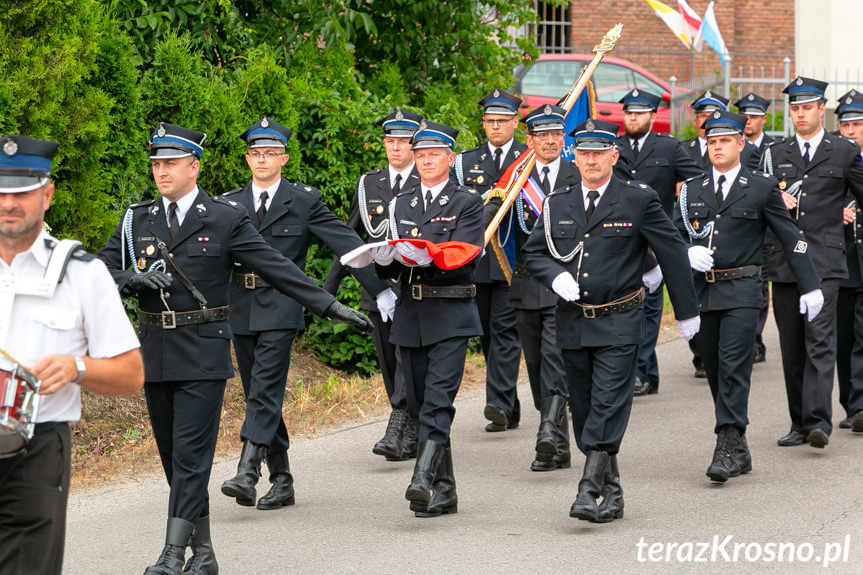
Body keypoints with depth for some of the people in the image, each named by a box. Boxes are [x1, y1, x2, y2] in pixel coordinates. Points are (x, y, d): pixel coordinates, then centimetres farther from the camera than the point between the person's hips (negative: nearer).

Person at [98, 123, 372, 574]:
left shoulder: (226, 219, 0)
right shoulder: (136, 221, 9)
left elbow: (276, 267, 0)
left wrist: (328, 306, -4)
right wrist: (132, 279, -14)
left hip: (203, 351, -4)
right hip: (154, 352, 4)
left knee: (191, 452, -10)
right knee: (173, 457, 8)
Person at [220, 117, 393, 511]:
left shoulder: (304, 201, 2)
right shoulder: (230, 205, 12)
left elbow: (345, 243, -1)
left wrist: (379, 287, -5)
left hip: (280, 309, -5)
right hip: (241, 311, 5)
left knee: (265, 389, -16)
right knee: (258, 395, 7)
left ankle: (247, 473, -24)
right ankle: (281, 481, 15)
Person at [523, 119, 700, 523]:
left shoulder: (639, 201, -3)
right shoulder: (557, 204, 8)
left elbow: (672, 254, 2)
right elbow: (533, 253, 15)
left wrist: (686, 311, 5)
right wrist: (556, 276, -8)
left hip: (619, 324, -4)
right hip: (572, 322, 4)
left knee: (608, 406, -13)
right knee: (583, 410, 8)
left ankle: (589, 490, -17)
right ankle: (611, 492, 19)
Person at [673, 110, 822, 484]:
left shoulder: (762, 187, 4)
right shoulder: (692, 190, 14)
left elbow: (791, 238, 5)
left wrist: (810, 286, 3)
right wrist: (689, 252, -6)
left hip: (742, 290, -4)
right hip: (701, 292, 4)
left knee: (734, 367, -14)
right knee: (715, 374, 6)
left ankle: (727, 449, -16)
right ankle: (739, 451, 15)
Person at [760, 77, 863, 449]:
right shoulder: (775, 154, 15)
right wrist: (775, 199, -4)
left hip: (824, 261, -3)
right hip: (783, 261, 3)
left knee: (820, 340, -15)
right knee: (792, 347, 6)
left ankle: (819, 421, -20)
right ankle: (799, 424, 13)